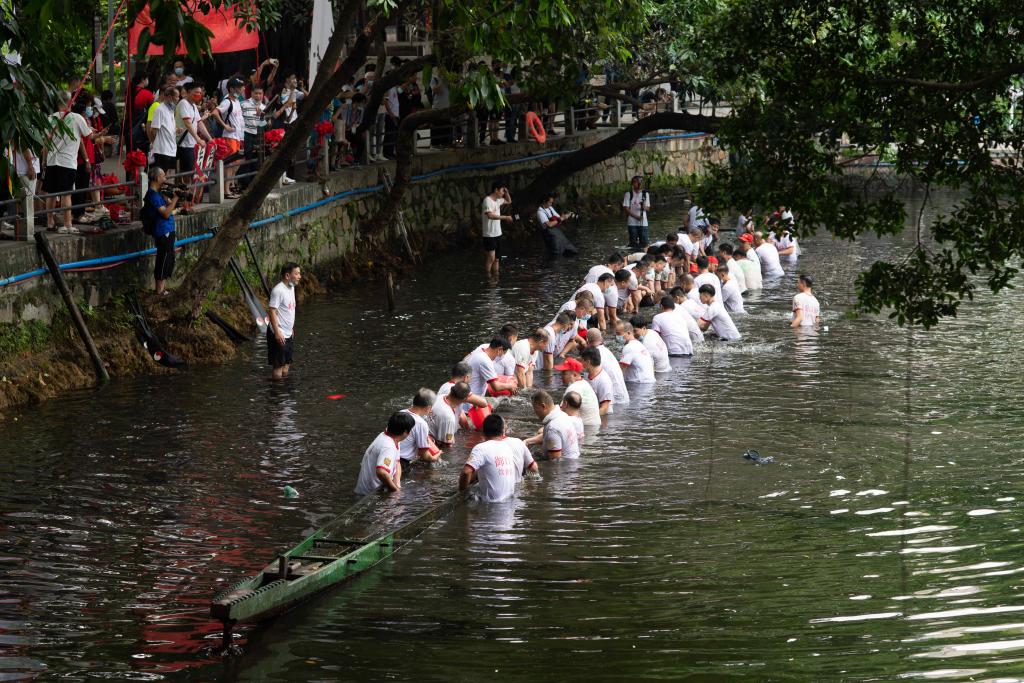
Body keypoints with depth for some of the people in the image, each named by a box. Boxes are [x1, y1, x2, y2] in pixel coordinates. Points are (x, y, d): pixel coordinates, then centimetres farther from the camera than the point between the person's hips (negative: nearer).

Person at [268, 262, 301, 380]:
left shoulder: (291, 287, 10)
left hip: (288, 334, 9)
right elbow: (272, 311, -22)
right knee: (279, 366, -4)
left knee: (286, 365, 15)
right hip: (279, 335, -9)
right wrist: (277, 332, -25)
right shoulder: (278, 290, -19)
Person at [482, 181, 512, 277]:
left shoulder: (498, 200, 12)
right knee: (491, 258, -12)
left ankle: (496, 277, 14)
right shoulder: (488, 200, -14)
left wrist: (506, 193, 10)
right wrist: (505, 217, -25)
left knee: (497, 258, 10)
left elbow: (509, 201, 30)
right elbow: (490, 215, -27)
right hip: (489, 234, -9)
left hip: (497, 234, 9)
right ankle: (487, 277, -9)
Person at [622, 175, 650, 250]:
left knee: (644, 242, -2)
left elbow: (648, 208, 7)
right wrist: (636, 216, -16)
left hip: (643, 222, 2)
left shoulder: (645, 194, 6)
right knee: (634, 242, -2)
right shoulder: (628, 194, -2)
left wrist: (644, 207, -18)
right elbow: (626, 209, -6)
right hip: (632, 222, -2)